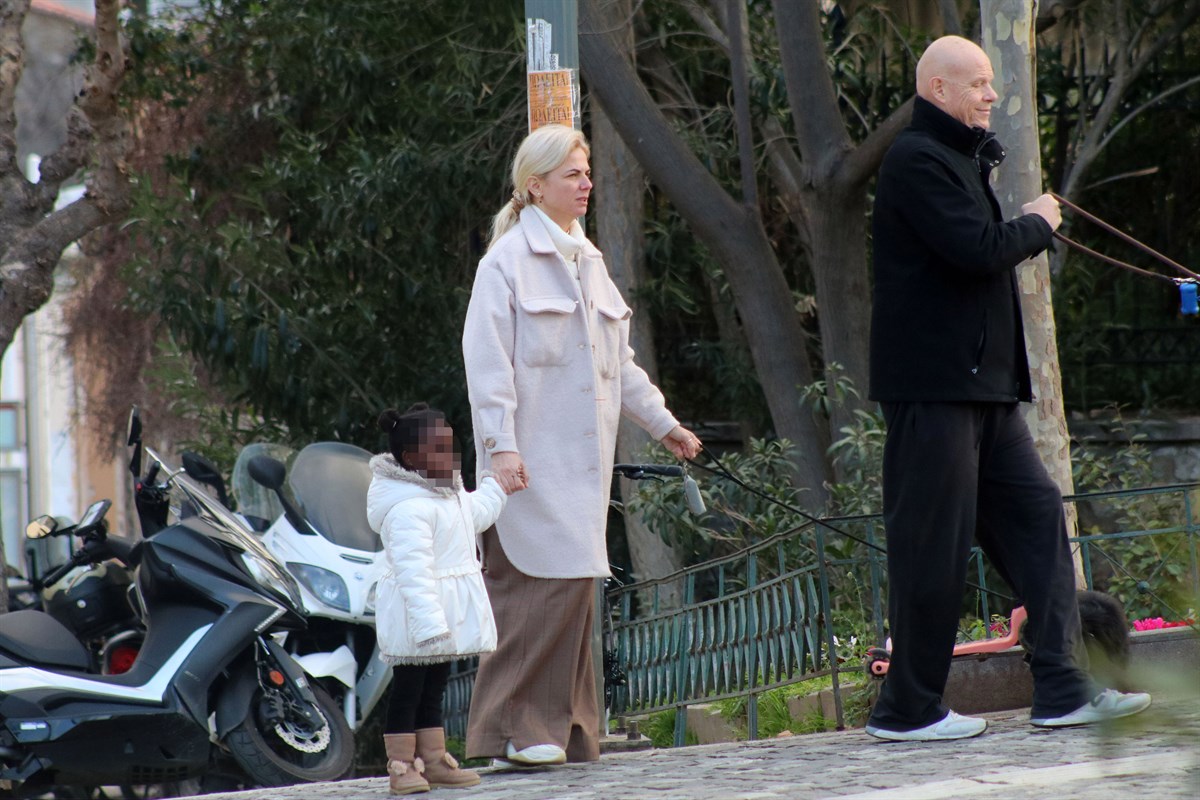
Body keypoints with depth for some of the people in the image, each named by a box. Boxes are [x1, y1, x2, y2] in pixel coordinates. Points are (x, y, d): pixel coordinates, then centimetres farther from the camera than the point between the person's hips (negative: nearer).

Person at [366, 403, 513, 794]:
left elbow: (476, 513, 31)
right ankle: (401, 765, -1)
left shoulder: (450, 494, 9)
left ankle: (433, 759, 22)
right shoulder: (409, 508, -24)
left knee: (433, 689, 15)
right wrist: (429, 624, -33)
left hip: (444, 613, 10)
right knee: (408, 688, -4)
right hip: (416, 612, -10)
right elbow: (412, 571, -30)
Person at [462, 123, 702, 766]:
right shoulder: (508, 260, -5)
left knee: (573, 586, 4)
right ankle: (513, 729, -12)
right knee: (541, 582, -14)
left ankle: (563, 728, 8)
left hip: (583, 459, 8)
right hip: (532, 459, -8)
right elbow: (488, 361, -11)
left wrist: (662, 424, 28)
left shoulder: (586, 261, 19)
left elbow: (617, 362, 28)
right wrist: (500, 445, -20)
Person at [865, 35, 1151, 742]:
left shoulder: (961, 158, 21)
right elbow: (979, 249, -20)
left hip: (983, 381, 10)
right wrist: (1036, 223, -6)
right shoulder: (918, 161, -12)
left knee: (1036, 513, 5)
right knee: (934, 540, -6)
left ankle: (1062, 688, 4)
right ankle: (909, 707, 0)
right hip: (934, 383, -10)